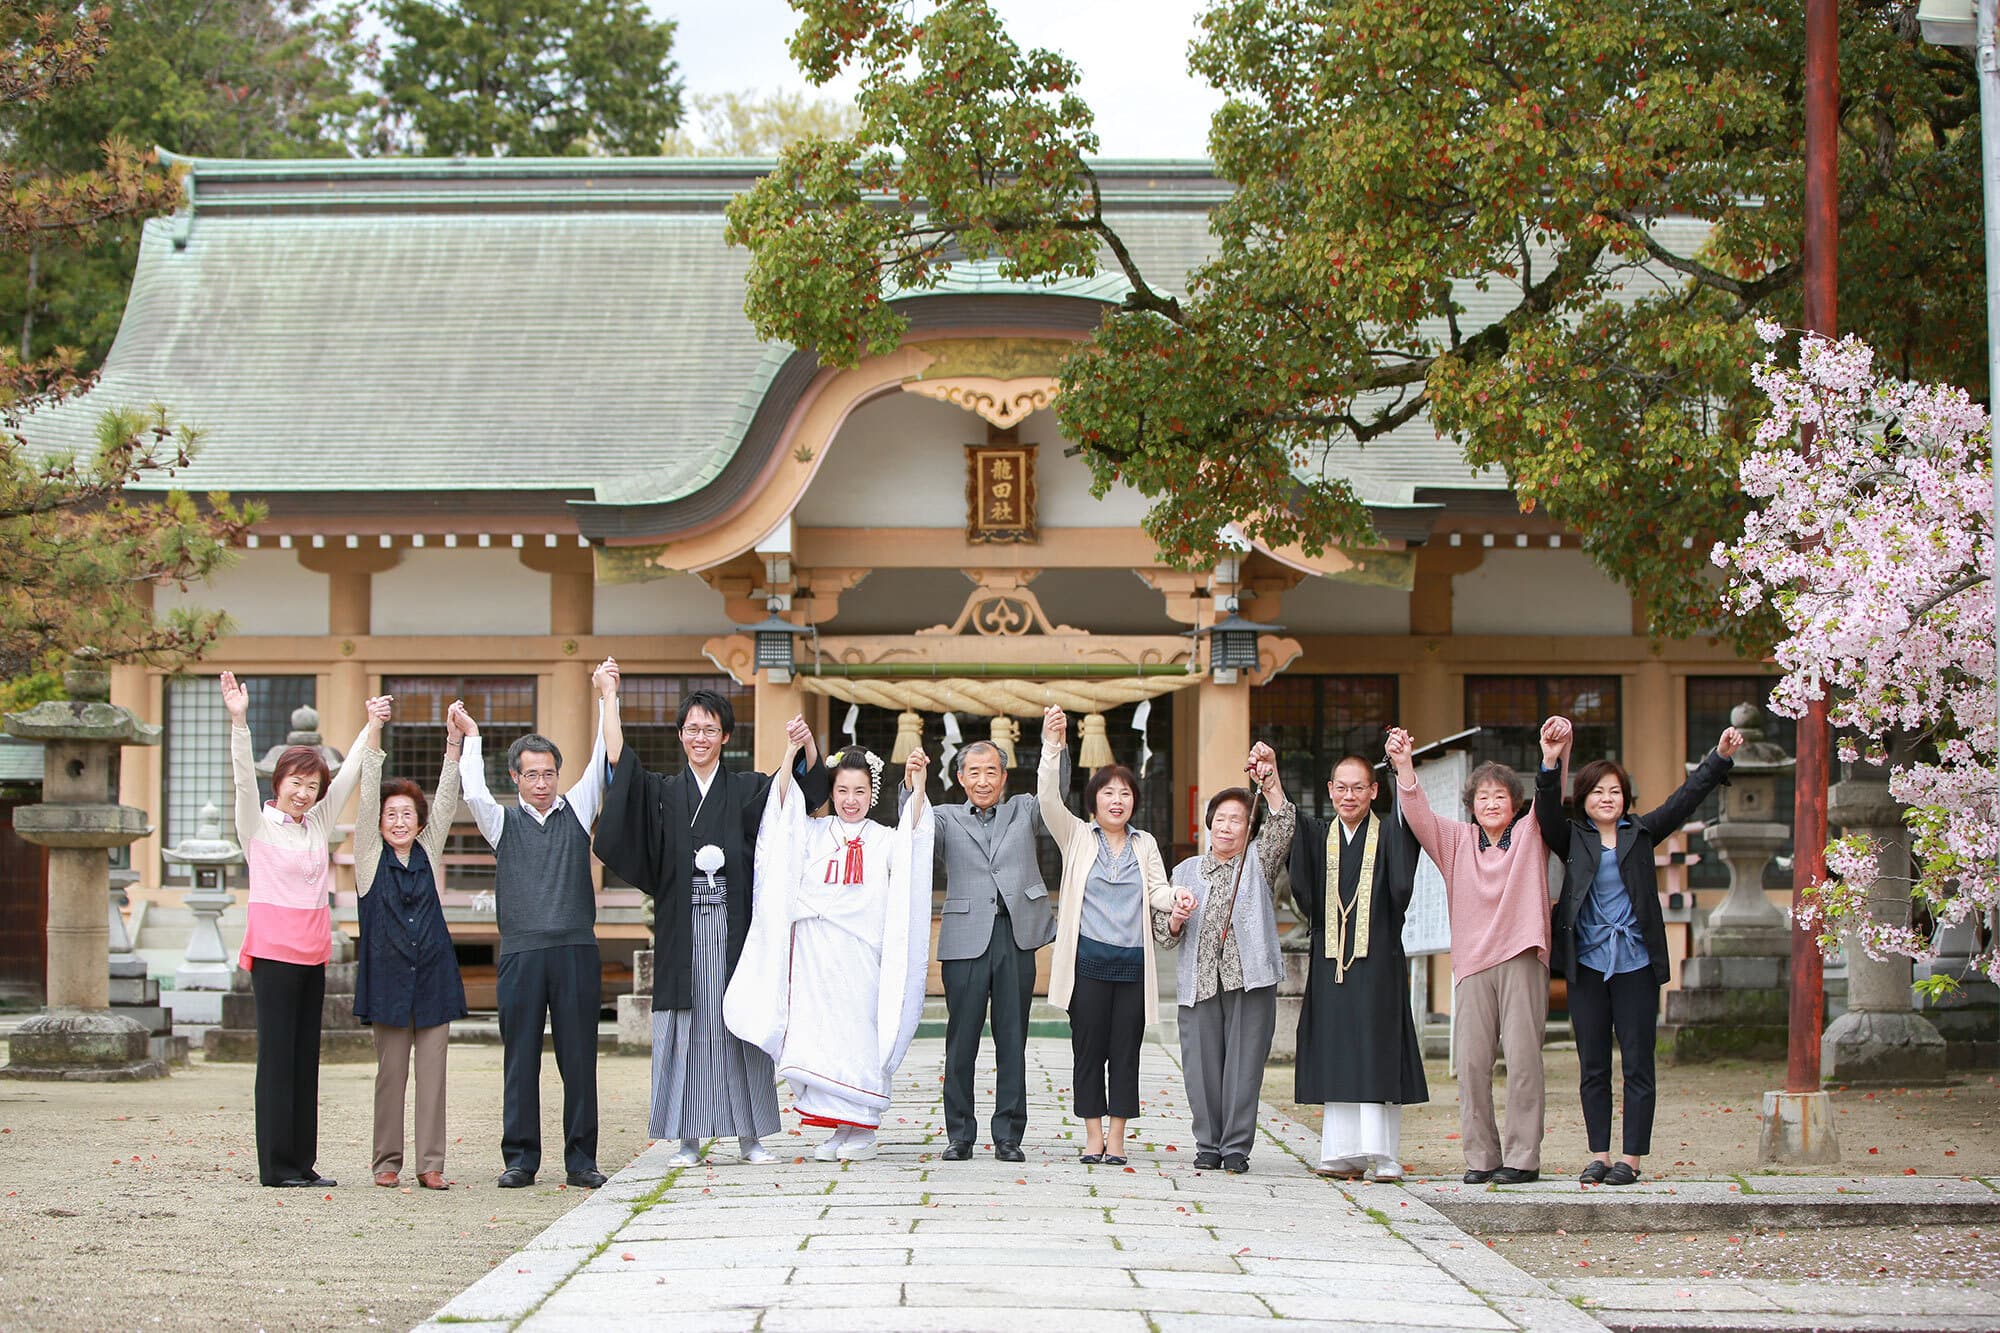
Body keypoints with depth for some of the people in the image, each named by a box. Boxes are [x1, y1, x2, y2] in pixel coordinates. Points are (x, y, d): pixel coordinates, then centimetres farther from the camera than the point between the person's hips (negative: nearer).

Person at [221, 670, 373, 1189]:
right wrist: (239, 721, -25)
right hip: (273, 948, -6)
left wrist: (372, 727, 14)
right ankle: (276, 1165, -5)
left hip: (313, 951, 6)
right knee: (277, 1054, -6)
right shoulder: (258, 824, 0)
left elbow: (350, 775, 18)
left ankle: (302, 1162, 10)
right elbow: (244, 778, -13)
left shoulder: (318, 823, 15)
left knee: (305, 1056, 7)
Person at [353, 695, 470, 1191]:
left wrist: (454, 746, -6)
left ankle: (431, 1164, 0)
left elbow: (446, 803, 5)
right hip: (387, 976, -2)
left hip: (432, 974, 2)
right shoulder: (370, 855, 6)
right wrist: (373, 736, -12)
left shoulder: (429, 853, 12)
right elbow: (368, 797, -3)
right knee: (390, 1073, 1)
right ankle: (387, 1162, 8)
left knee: (433, 1072, -1)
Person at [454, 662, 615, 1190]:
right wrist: (471, 736, -2)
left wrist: (607, 698, -2)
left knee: (579, 1057, 1)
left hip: (576, 951, 0)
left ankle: (580, 1158, 5)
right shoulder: (503, 821, 11)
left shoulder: (576, 812, 13)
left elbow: (601, 766, 4)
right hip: (521, 953, 0)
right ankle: (520, 1157, 5)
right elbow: (473, 793, -6)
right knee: (520, 1057, 1)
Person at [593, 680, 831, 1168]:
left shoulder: (748, 791, 9)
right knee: (685, 1029, -1)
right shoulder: (662, 793, 11)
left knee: (739, 1025, 1)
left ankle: (750, 1136, 6)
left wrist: (807, 745, -19)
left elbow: (809, 789, 0)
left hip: (733, 927, 0)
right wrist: (610, 697, -4)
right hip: (682, 931, 0)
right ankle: (688, 1139, 3)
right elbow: (618, 762, -2)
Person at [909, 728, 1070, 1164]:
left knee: (1012, 1041, 3)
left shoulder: (1023, 811, 16)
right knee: (961, 1041, 0)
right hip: (966, 940, -1)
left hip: (1016, 936, 1)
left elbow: (1055, 791, 2)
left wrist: (1056, 745, -13)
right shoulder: (947, 818, 12)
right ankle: (959, 1136, 8)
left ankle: (1008, 1136, 8)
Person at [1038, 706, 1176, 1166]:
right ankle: (1093, 1137, 8)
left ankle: (1116, 1138, 9)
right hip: (1088, 959, -2)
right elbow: (1049, 801, -10)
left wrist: (1176, 899, -18)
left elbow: (1158, 891, 6)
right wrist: (1053, 751, -23)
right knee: (1088, 1049, 0)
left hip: (1133, 961, 2)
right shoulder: (1078, 837, 5)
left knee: (1125, 1051, 2)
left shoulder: (1145, 844, 14)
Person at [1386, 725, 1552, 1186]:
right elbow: (1419, 816, 2)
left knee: (1523, 1056, -7)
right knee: (1471, 1060, -4)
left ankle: (1522, 1156, -5)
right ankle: (1481, 1156, 0)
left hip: (1522, 957, -2)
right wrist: (1403, 766, -14)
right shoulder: (1458, 841, 15)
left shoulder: (1531, 835, 12)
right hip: (1472, 962, 2)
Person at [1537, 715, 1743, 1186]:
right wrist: (1550, 763, -22)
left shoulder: (1641, 833, 11)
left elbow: (1685, 799, 6)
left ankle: (1631, 1158, 2)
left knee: (1638, 1065, -1)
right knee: (1592, 1067, 4)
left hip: (1636, 963, 0)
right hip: (1587, 963, 0)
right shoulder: (1572, 838, 9)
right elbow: (1548, 811, -7)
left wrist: (1720, 756, -4)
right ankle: (1599, 1155, 11)